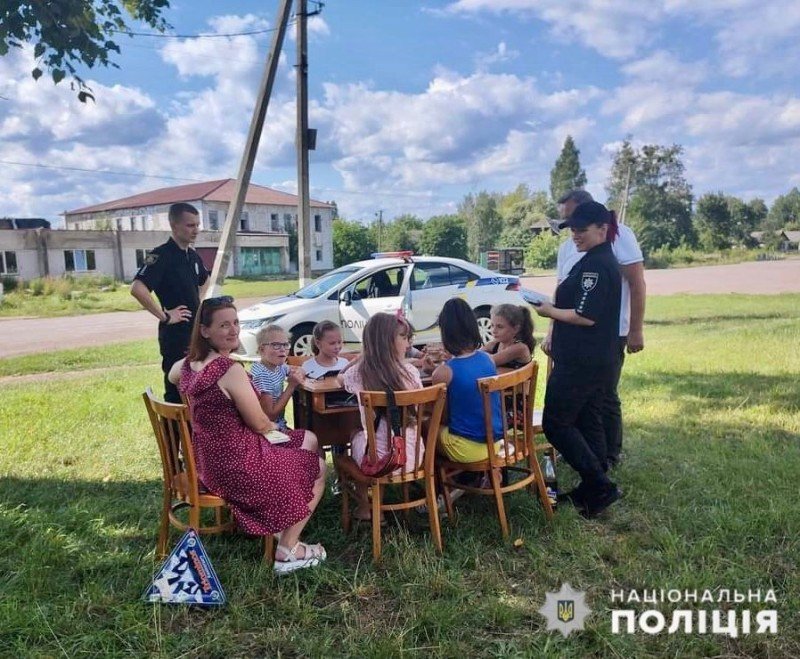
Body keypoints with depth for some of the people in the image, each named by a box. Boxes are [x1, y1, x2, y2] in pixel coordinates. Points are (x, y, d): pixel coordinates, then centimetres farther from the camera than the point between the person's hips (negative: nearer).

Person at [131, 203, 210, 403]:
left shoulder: (193, 255, 10)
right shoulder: (161, 255, -15)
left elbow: (204, 280, 31)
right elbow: (137, 289, -28)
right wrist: (164, 316, -21)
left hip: (196, 333, 8)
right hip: (175, 335, -8)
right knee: (177, 393, 0)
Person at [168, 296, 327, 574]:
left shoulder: (188, 364, -1)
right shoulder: (230, 369, -27)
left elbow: (172, 377, 26)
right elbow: (260, 424, -19)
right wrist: (275, 426, 4)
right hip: (237, 465, -9)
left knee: (309, 440, 22)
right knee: (317, 467, 12)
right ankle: (287, 552, 16)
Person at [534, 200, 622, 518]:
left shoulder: (596, 265, -17)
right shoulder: (600, 261, 16)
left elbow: (586, 316, -23)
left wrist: (550, 311, -10)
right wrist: (555, 337, 21)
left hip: (580, 363, -10)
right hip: (596, 361, 10)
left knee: (556, 423, -4)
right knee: (587, 422, 15)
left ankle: (600, 486, 0)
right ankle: (593, 489, 24)